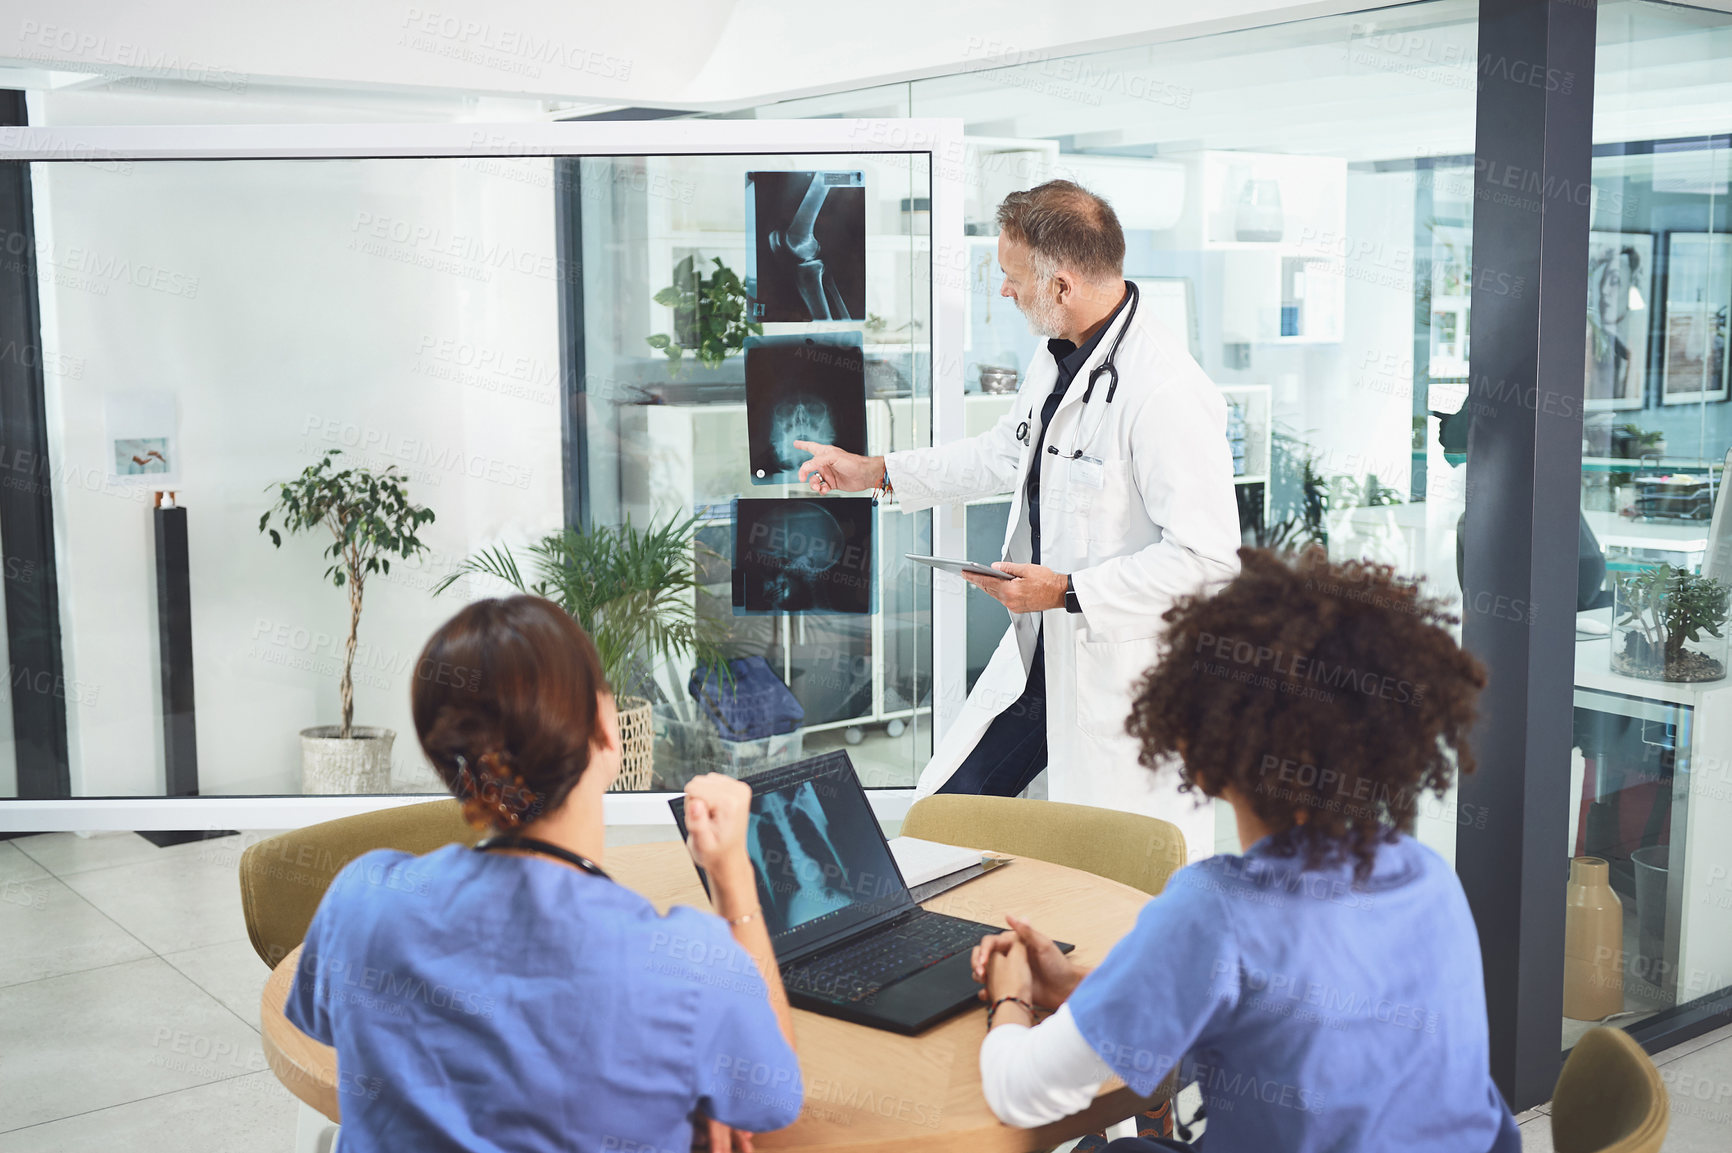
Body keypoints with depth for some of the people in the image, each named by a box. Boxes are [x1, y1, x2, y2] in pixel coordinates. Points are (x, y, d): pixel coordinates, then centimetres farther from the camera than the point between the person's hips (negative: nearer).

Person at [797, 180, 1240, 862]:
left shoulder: (1168, 395, -24)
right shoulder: (1058, 357, 7)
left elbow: (1208, 556, -26)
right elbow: (1007, 453, 26)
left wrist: (1068, 591, -23)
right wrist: (876, 472, 29)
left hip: (1126, 678, -9)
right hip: (1039, 655, 9)